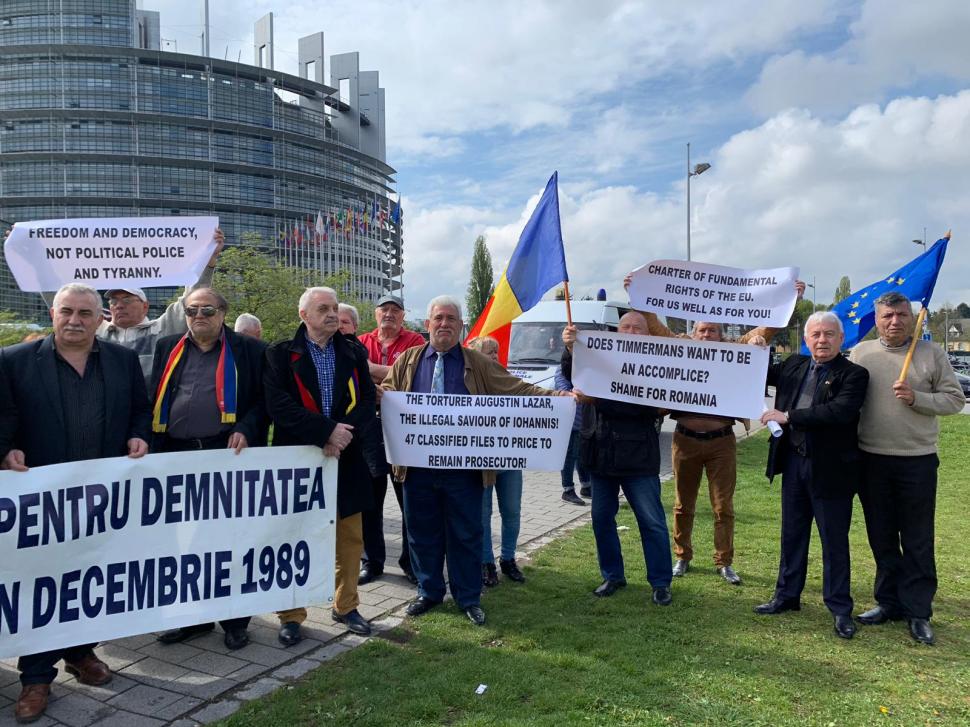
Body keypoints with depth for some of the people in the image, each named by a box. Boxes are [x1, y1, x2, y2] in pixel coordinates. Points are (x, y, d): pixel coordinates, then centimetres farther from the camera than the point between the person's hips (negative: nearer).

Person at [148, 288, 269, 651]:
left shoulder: (248, 350, 3)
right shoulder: (167, 348, 13)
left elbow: (264, 399, 1)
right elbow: (152, 400, 13)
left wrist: (246, 429, -14)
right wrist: (150, 444, 1)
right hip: (177, 456, 4)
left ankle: (235, 620, 18)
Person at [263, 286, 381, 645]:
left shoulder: (353, 352, 8)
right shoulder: (281, 355, -1)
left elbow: (368, 399, 2)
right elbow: (279, 404, -13)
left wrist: (344, 434, -15)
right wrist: (327, 430, -20)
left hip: (348, 459, 3)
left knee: (350, 539, 11)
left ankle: (345, 606, 29)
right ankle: (291, 616, 19)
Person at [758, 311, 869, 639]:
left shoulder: (854, 374, -10)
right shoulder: (794, 365, 7)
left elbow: (840, 412, -26)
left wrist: (787, 416, -23)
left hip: (831, 469, -5)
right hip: (793, 464, 5)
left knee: (834, 541, 6)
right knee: (792, 534, 16)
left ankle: (840, 609, 20)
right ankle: (787, 595, 30)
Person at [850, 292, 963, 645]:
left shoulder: (931, 353, 0)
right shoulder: (861, 352, 4)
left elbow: (954, 399, -1)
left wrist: (915, 398, -16)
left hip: (917, 460, -2)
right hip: (871, 458, 2)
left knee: (918, 540, 5)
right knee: (881, 537, 13)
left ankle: (918, 612, 16)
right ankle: (888, 602, 27)